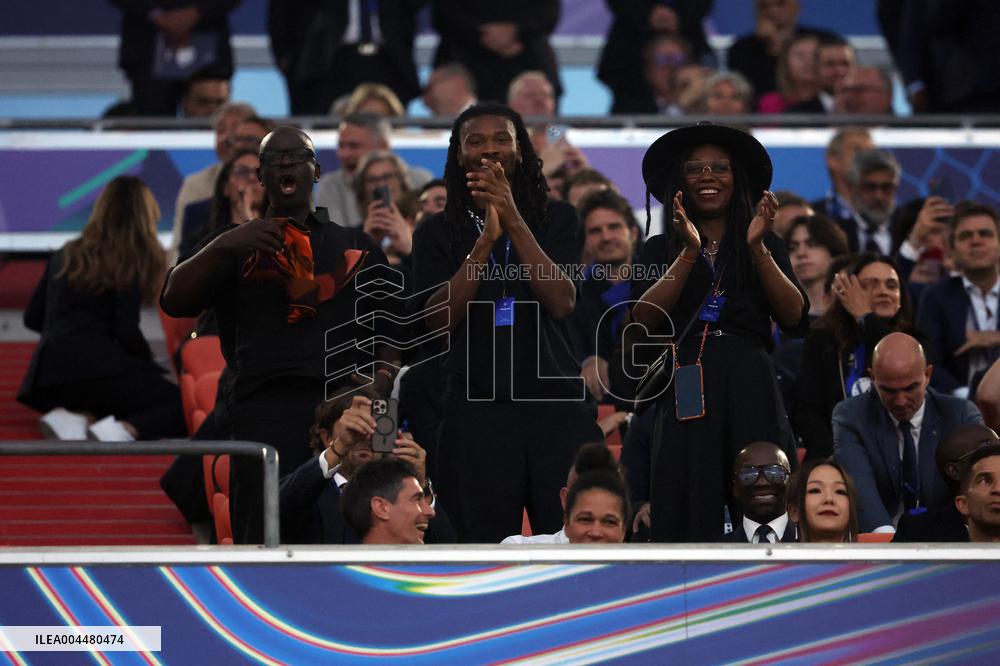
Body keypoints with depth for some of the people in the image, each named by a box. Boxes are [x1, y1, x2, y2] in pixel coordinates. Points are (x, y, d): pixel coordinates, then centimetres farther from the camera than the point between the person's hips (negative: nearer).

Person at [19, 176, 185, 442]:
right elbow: (126, 331, -7)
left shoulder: (65, 255, 20)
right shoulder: (131, 261, 2)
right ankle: (117, 431, -31)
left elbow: (32, 318, 21)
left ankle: (69, 417, -4)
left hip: (46, 375, 7)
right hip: (96, 367, -7)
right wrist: (149, 363, 11)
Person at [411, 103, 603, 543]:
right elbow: (439, 318, -3)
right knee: (487, 544, -2)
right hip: (477, 406, 0)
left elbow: (562, 303, -5)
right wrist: (486, 240, -12)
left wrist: (514, 222, -13)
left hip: (555, 403, 0)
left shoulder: (556, 219, 9)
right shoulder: (438, 233, 10)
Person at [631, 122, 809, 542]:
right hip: (687, 392, 0)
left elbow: (794, 318, 2)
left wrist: (758, 249, -8)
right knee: (689, 519, -6)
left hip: (751, 391, 0)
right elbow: (644, 320, -3)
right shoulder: (660, 249, 13)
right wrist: (690, 253, -10)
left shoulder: (766, 245, 14)